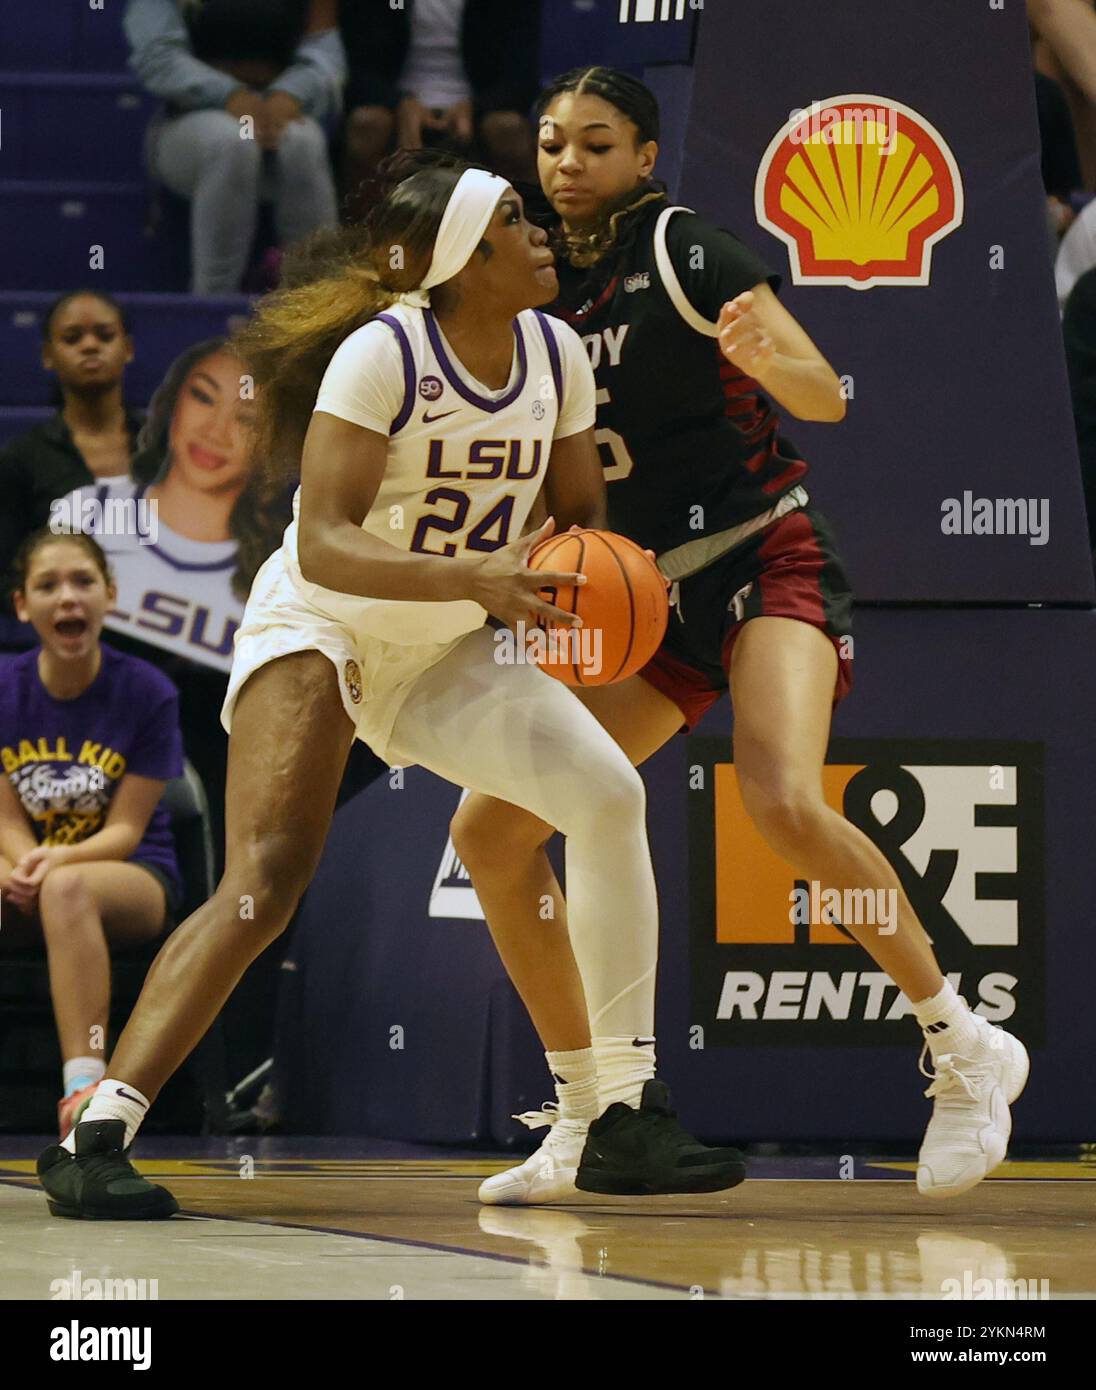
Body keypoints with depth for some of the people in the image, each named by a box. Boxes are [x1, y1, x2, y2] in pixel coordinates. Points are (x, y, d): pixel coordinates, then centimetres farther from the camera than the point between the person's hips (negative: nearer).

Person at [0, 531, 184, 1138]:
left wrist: (58, 860, -29)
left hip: (134, 875, -3)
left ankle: (83, 1085, -48)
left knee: (68, 887, -39)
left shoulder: (146, 692, -8)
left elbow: (124, 828, -9)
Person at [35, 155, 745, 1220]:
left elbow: (585, 518, 9)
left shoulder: (555, 354, -4)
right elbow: (322, 545, -30)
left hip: (443, 653, 6)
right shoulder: (382, 354, -23)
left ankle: (616, 1125, -4)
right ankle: (93, 1139, -22)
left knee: (609, 796, -12)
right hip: (317, 625, -6)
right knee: (267, 880, -23)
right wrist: (478, 582, -41)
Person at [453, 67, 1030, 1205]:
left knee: (785, 805, -31)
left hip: (765, 560, -7)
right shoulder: (545, 286, 10)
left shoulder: (682, 248, -9)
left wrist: (768, 359, -37)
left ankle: (964, 1049, -16)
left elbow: (827, 398, -16)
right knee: (488, 833, -2)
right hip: (647, 598, 7)